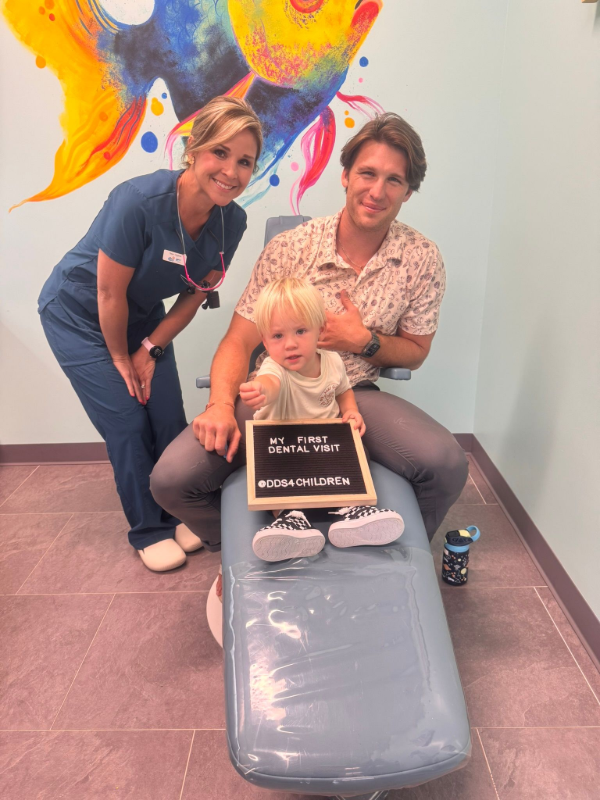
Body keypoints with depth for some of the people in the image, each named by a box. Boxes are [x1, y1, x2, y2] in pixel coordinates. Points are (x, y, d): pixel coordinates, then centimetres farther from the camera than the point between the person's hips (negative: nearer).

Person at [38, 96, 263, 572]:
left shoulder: (232, 220, -16)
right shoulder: (139, 202, -33)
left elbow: (196, 292, -5)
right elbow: (109, 292, -24)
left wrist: (151, 348, -7)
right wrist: (121, 359, -12)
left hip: (141, 315, 5)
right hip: (77, 314, -4)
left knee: (170, 419, 1)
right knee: (127, 422, -5)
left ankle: (177, 512, 25)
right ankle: (149, 529, 15)